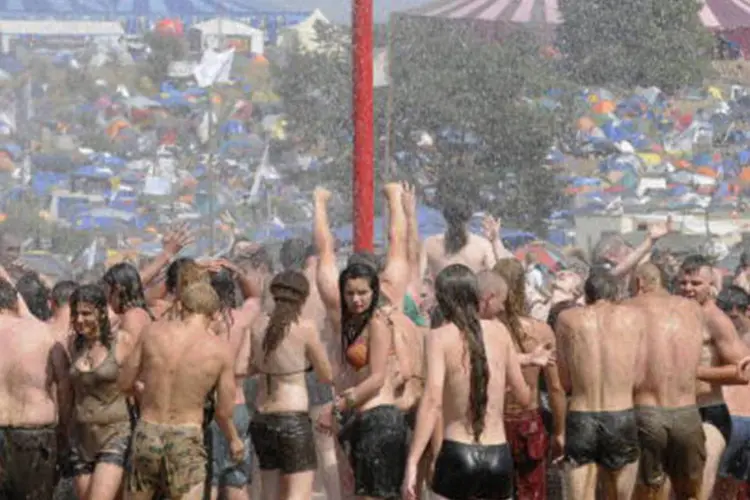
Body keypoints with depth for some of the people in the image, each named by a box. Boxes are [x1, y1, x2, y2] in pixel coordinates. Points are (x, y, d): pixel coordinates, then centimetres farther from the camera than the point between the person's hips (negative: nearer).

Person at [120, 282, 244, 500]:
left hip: (147, 434, 3)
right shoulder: (221, 351, -8)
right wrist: (234, 439, 19)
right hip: (186, 441, -3)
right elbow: (224, 412, -2)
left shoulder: (153, 332, -4)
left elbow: (125, 382, 5)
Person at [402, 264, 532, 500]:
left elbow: (432, 401, -18)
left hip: (458, 454, -4)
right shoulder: (499, 332, 7)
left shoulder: (440, 337, -5)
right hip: (499, 456, 4)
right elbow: (524, 396, 13)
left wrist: (412, 463, -21)